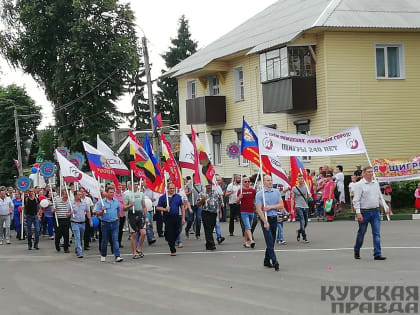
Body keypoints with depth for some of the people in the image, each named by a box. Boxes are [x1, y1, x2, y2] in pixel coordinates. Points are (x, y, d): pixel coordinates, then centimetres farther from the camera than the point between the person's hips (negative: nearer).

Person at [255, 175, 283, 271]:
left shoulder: (276, 192, 9)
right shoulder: (259, 194, -5)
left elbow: (281, 205, 4)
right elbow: (259, 209, -11)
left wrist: (271, 207, -12)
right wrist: (265, 222, -19)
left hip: (274, 218, 5)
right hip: (265, 219, -5)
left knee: (271, 241, 10)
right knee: (270, 241, -12)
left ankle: (267, 261, 22)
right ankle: (274, 261, -20)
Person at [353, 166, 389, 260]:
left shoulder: (376, 183, 11)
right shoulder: (359, 185, -7)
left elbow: (380, 197, 20)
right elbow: (356, 200, -10)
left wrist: (386, 207, 9)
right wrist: (358, 213, -17)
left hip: (375, 211, 5)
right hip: (364, 212, -5)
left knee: (377, 233, -3)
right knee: (361, 233, 7)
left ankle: (377, 254, -3)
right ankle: (356, 252, 26)